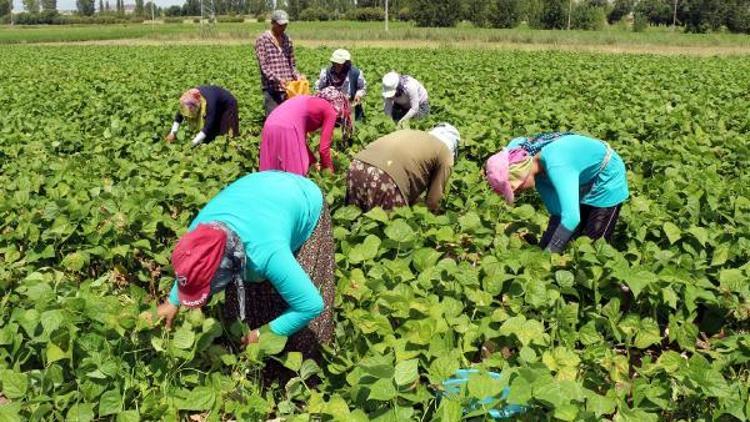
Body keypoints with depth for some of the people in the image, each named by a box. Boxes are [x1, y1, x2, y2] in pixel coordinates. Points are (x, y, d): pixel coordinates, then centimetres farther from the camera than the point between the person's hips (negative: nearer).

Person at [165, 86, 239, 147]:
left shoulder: (209, 102, -44)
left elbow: (208, 127, -45)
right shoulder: (190, 99, -24)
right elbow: (179, 115, -10)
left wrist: (193, 143, -47)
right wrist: (173, 133, -17)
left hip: (227, 106, -6)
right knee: (209, 135, -2)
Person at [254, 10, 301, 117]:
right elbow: (263, 66, -9)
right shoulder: (262, 40, -2)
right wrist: (277, 79, -23)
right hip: (271, 89, -4)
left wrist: (297, 76, -2)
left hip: (288, 87, 5)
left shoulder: (288, 40, 12)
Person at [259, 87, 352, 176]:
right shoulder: (330, 111, 9)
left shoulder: (312, 102, 31)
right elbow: (323, 148, 4)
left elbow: (300, 139, 32)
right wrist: (329, 169, 19)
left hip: (269, 128, 8)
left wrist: (314, 162, 34)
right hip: (286, 131, -8)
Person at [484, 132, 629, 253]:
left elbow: (571, 218, -47)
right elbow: (557, 210, -12)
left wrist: (548, 254, -39)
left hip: (607, 180, -7)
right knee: (569, 237, 13)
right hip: (584, 183, 7)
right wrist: (543, 247, -16)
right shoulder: (532, 161, -17)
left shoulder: (556, 165, -41)